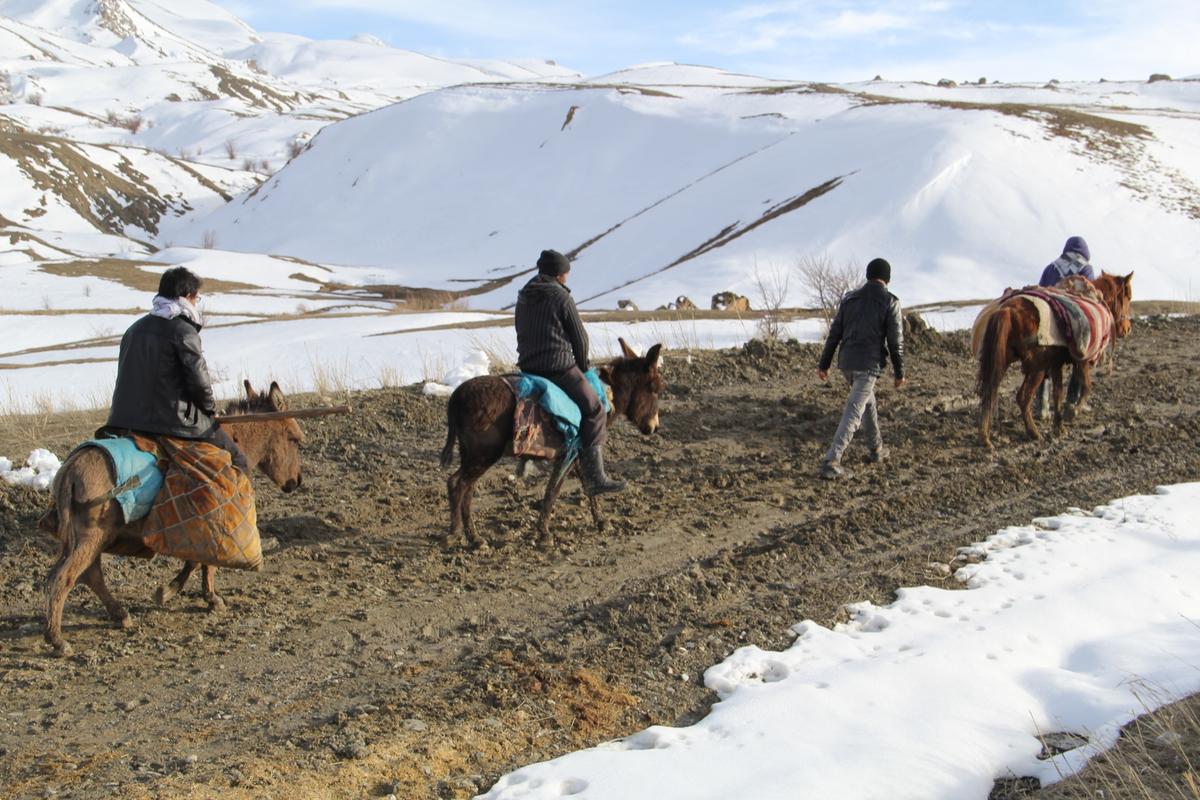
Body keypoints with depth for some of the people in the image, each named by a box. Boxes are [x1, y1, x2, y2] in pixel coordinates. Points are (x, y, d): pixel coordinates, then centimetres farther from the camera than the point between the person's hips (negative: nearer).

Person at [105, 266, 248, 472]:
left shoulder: (135, 329, 14)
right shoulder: (184, 331, -10)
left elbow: (125, 374, 17)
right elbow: (198, 380, -12)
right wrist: (210, 408, 6)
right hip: (172, 421, -7)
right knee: (237, 459, 2)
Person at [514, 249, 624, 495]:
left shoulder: (523, 297, 13)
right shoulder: (562, 297, -9)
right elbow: (579, 338, -4)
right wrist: (583, 367, 11)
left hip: (526, 366, 8)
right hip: (559, 367, -8)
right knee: (595, 411, -3)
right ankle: (594, 476, -12)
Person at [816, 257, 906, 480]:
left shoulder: (850, 298, 8)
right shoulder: (890, 302, -5)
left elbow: (834, 333, 8)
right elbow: (895, 341, -7)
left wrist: (824, 364, 11)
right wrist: (899, 372, 2)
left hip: (846, 363, 6)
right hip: (869, 365, -6)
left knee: (867, 402, 26)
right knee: (853, 413, -9)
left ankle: (877, 449, 37)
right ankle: (831, 462, -18)